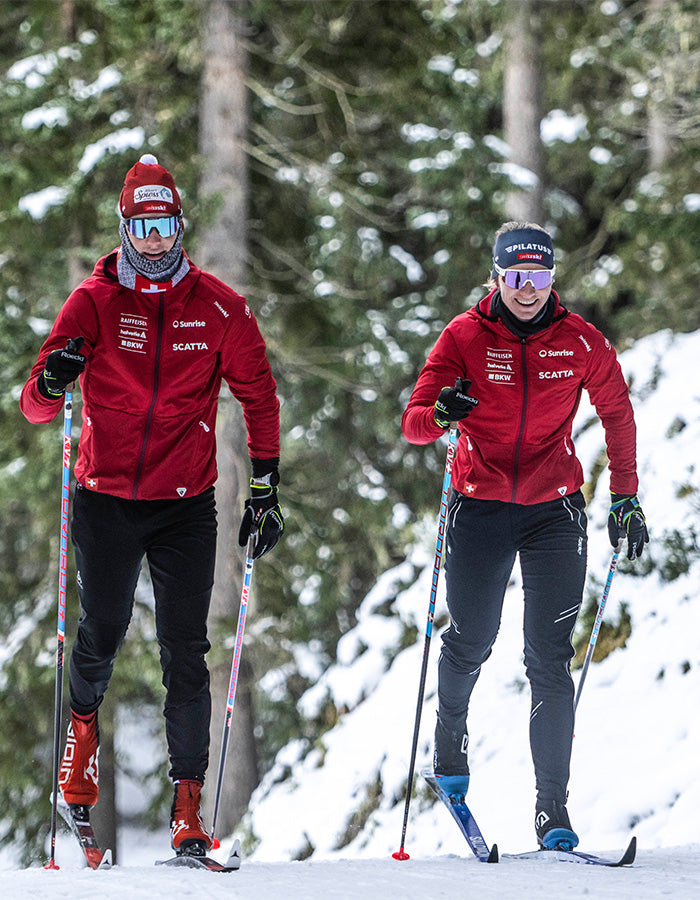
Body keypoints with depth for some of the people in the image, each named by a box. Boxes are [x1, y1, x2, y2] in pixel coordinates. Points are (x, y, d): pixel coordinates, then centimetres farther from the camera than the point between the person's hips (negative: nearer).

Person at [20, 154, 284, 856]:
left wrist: (265, 488, 2)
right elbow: (34, 406, -6)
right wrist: (52, 381, -29)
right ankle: (83, 718, 43)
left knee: (184, 652, -5)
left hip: (185, 506, 0)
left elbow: (258, 395, 7)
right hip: (104, 500, 0)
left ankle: (188, 804, -3)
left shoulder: (217, 307, 0)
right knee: (102, 632, 8)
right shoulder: (94, 301, -2)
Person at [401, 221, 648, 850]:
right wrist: (442, 413, -32)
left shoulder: (580, 342, -4)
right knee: (470, 643, 5)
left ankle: (553, 810, -7)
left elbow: (617, 415, 12)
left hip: (553, 511, 0)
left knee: (550, 659, -6)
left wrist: (625, 497, 10)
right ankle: (450, 732, 40)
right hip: (480, 508, 0)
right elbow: (414, 423, -10)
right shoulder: (465, 337, -6)